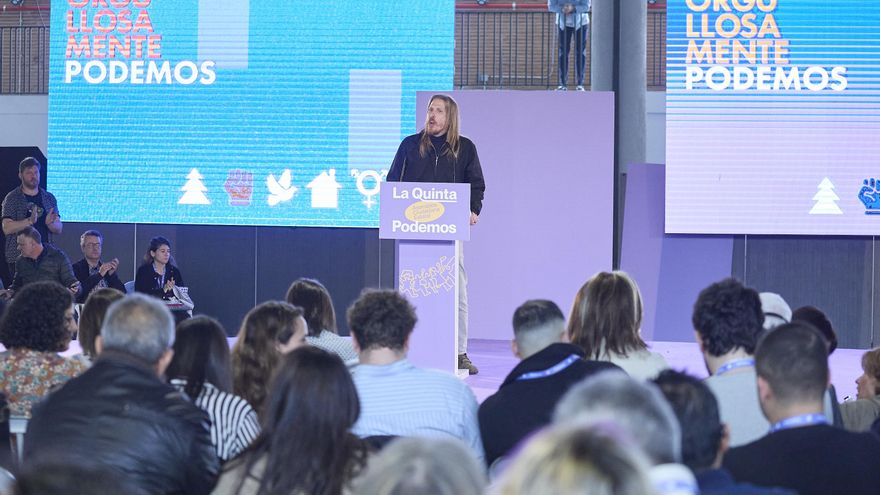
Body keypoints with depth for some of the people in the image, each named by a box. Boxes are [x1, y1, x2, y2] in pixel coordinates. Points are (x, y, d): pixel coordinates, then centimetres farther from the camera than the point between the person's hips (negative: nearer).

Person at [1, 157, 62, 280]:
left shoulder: (49, 198, 13)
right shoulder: (12, 198, 2)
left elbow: (59, 229, 9)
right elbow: (7, 228, -9)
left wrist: (49, 223, -13)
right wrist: (30, 221, -22)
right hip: (18, 256, -3)